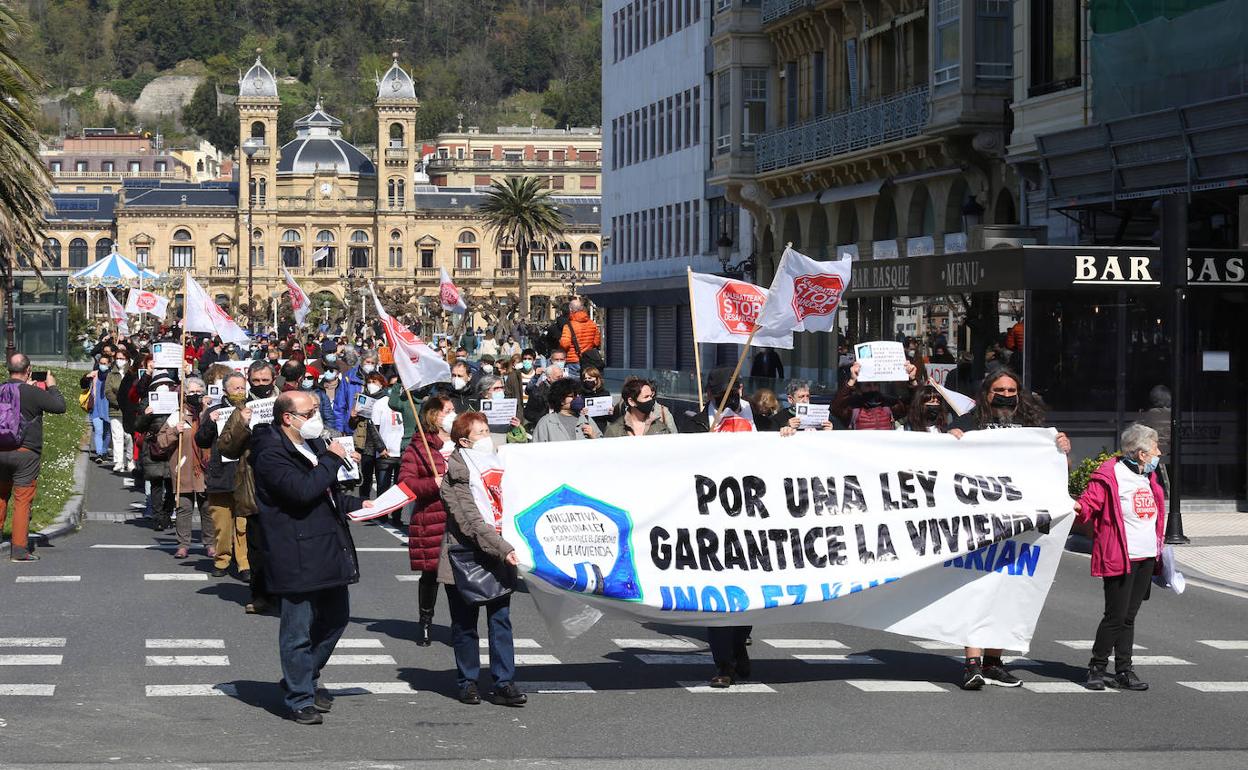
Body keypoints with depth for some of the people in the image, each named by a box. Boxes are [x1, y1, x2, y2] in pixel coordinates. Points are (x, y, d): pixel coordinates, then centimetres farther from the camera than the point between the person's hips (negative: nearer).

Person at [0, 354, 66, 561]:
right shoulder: (33, 393, -13)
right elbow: (60, 406, -9)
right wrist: (52, 387, 6)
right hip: (25, 453, -5)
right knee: (23, 501, -1)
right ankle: (19, 549, -2)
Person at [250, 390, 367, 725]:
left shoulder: (313, 444, 16)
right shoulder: (272, 456, -15)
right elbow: (303, 490, -29)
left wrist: (357, 504, 17)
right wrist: (332, 459, -18)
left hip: (330, 548, 9)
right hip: (298, 556, -9)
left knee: (336, 617, 18)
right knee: (299, 630, -1)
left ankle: (303, 680, 34)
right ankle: (300, 699, 10)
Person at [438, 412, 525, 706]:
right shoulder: (454, 475, -10)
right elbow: (471, 522, -19)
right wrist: (504, 549, -26)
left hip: (498, 557, 5)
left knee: (500, 620, 2)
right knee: (465, 624, 5)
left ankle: (504, 683, 4)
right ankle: (467, 682, 15)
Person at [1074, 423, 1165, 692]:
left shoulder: (1150, 478, 16)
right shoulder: (1109, 476, -10)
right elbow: (1087, 504, -15)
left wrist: (1159, 548, 26)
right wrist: (1077, 509, -38)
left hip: (1146, 559, 7)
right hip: (1119, 559, -7)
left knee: (1129, 617, 9)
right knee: (1116, 617, -6)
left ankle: (1124, 671, 12)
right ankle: (1096, 668, 6)